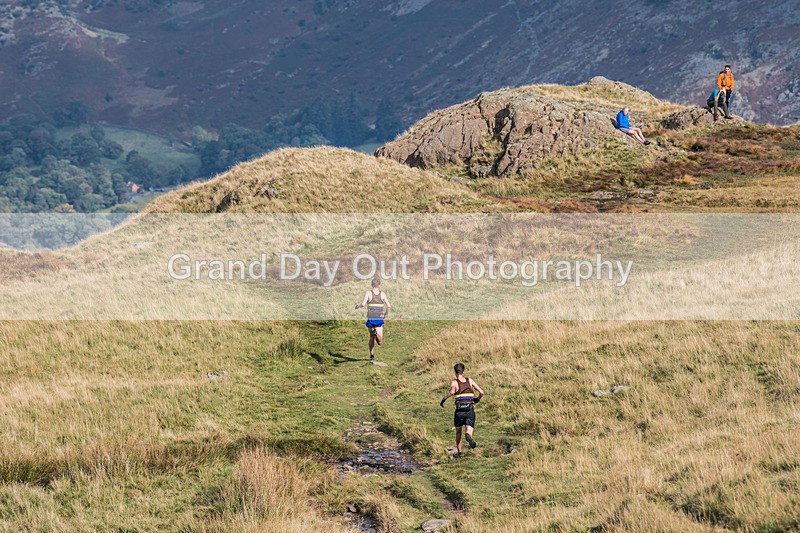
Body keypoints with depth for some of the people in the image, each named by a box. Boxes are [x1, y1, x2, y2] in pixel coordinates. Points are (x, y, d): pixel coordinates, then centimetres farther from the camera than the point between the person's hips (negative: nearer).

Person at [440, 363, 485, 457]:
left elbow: (452, 391, -22)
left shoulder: (454, 382, 1)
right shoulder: (470, 380, 11)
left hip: (459, 410, -1)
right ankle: (469, 436, -41)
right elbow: (481, 392, 6)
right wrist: (477, 399, 26)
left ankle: (459, 452, 27)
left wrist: (443, 400, -10)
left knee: (458, 431, 22)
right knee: (469, 431, -5)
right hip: (470, 410, 1)